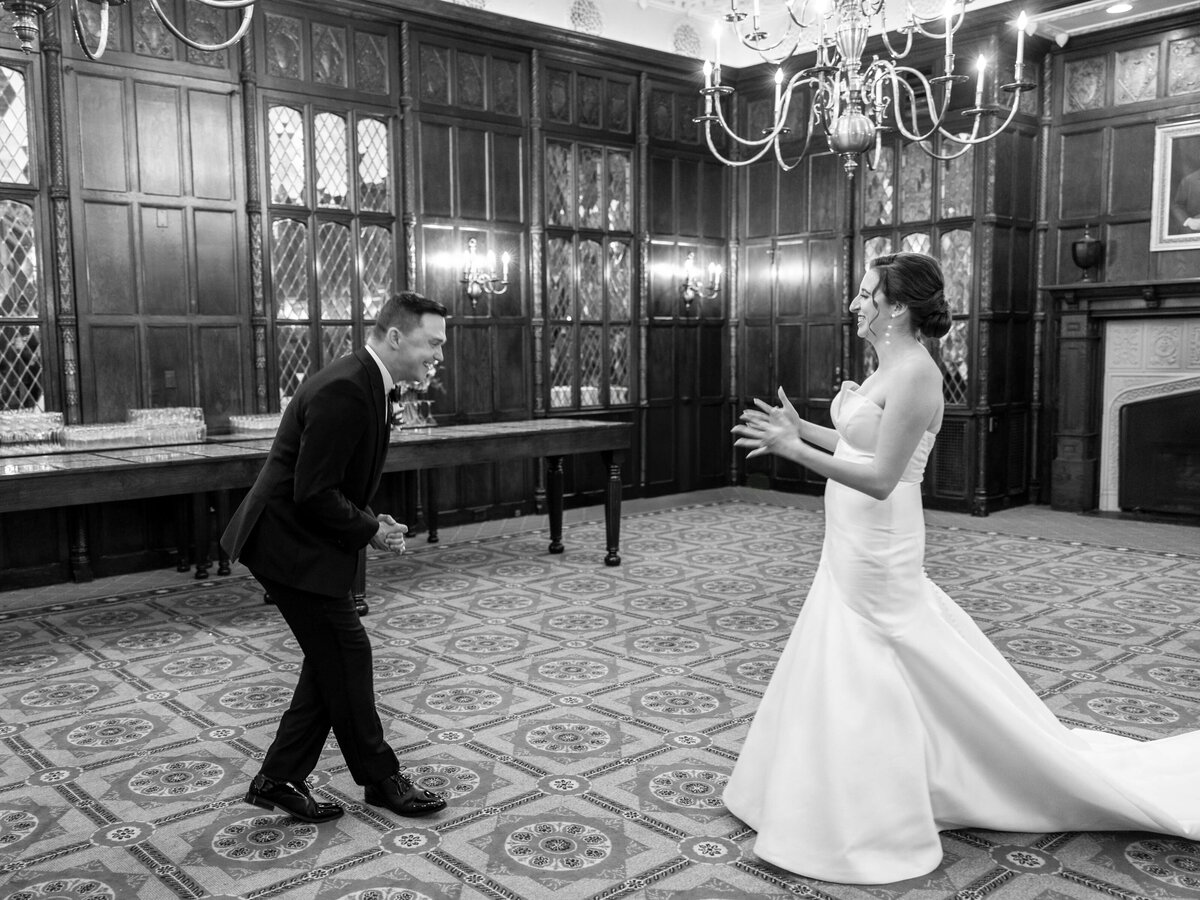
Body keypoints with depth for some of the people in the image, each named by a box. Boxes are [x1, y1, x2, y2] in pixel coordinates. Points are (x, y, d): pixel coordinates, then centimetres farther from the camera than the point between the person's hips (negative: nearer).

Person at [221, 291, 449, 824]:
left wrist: (370, 522, 4)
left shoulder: (363, 383, 9)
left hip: (302, 541, 10)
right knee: (346, 655, 0)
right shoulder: (343, 391, -24)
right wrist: (370, 531, -13)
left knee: (333, 660, 13)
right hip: (291, 546, -10)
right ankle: (380, 779, 16)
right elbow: (313, 494, -25)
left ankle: (279, 780, 22)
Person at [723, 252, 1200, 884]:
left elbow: (881, 478, -25)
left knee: (868, 684, 2)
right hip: (853, 548, 10)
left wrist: (794, 449, -29)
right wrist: (800, 428, 15)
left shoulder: (914, 373, -20)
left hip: (876, 550, -10)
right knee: (840, 679, 20)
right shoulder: (889, 368, 9)